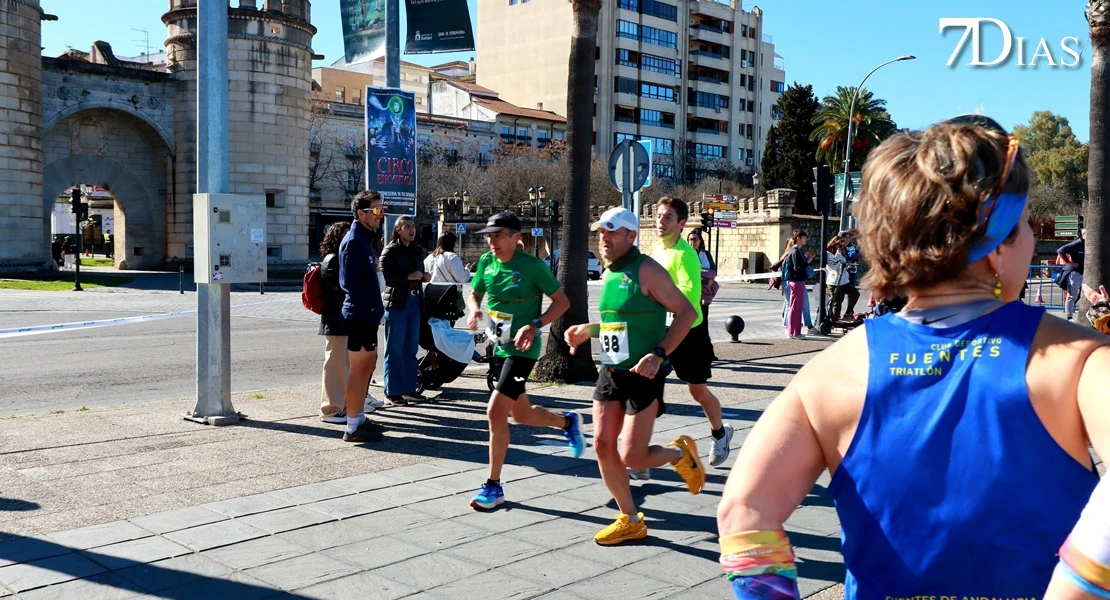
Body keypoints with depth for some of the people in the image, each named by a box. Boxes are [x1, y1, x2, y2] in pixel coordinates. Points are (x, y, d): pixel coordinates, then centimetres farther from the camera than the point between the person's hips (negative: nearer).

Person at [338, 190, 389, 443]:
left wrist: (376, 308, 11)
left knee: (368, 364, 18)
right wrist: (374, 306, -17)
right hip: (360, 315, -10)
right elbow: (350, 282, -23)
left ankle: (359, 417, 30)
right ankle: (353, 427, 3)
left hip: (368, 315, 10)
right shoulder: (353, 241, -15)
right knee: (358, 369, -4)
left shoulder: (365, 239, 15)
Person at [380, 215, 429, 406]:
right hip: (396, 302, -7)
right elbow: (387, 277, -14)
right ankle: (392, 393, 1)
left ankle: (409, 388, 19)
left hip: (414, 302, 7)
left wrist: (424, 276, 3)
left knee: (411, 348, 11)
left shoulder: (418, 250, 15)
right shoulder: (390, 251, -5)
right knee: (395, 349, -4)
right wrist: (408, 277, -21)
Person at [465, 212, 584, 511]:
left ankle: (493, 486, -2)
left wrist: (535, 326, -21)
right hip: (499, 347, 7)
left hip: (522, 349, -7)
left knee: (496, 411, -16)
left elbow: (562, 301, -8)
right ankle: (568, 421, 49)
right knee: (521, 414, 19)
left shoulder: (533, 266, -14)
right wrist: (474, 310, -8)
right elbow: (474, 293, 16)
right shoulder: (486, 262, 2)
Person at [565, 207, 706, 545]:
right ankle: (630, 521, 18)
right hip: (610, 373, 8)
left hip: (643, 376, -8)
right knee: (603, 447, 2)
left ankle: (680, 453, 24)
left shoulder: (646, 270, -12)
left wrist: (659, 354, -24)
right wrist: (586, 331, 7)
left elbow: (686, 312, -15)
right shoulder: (608, 275, 12)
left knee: (632, 457, -8)